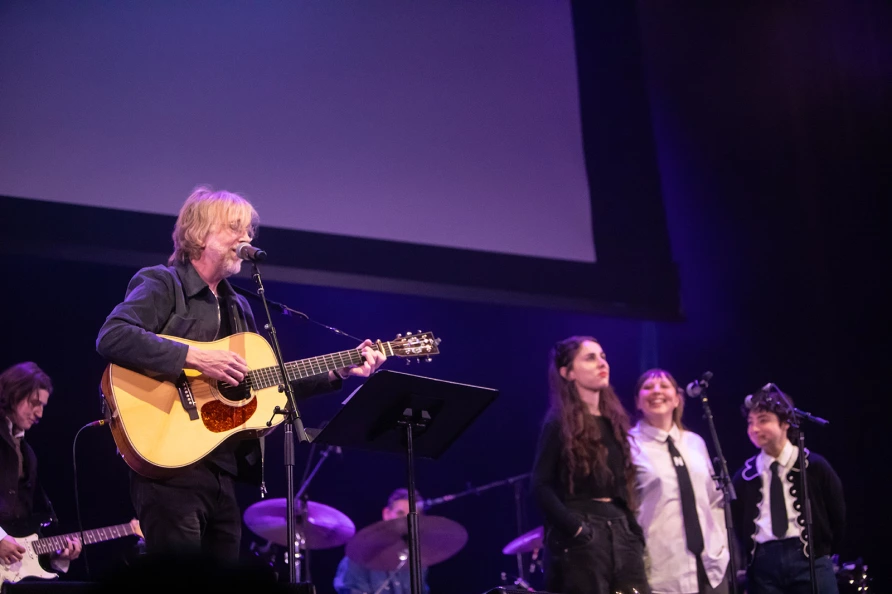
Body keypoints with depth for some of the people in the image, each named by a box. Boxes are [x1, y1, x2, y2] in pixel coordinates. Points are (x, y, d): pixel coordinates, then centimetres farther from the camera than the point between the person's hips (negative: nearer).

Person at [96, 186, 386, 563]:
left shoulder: (238, 308, 21)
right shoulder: (163, 285, -4)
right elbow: (111, 337, -22)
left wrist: (339, 372, 14)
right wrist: (196, 358, -25)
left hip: (224, 472, 8)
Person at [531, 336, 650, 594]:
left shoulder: (614, 420, 16)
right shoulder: (560, 424, -5)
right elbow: (541, 486, -11)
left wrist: (633, 528, 9)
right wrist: (574, 528, -19)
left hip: (620, 529, 7)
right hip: (582, 535, -7)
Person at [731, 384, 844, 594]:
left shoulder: (814, 466, 2)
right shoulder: (745, 475, 6)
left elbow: (837, 516, 8)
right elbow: (738, 523, 16)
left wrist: (823, 553, 9)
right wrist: (751, 557, 10)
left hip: (809, 560, -2)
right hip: (762, 564, 2)